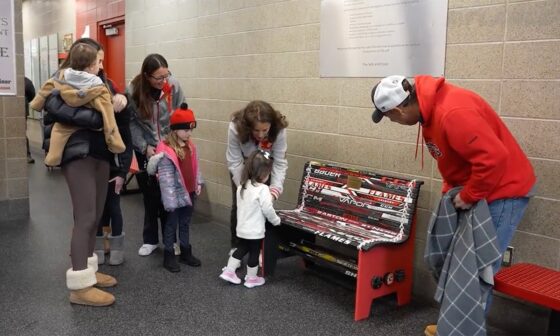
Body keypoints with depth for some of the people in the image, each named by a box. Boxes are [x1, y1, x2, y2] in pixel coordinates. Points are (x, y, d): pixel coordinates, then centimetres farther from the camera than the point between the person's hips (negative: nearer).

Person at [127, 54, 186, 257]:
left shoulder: (173, 87, -13)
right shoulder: (133, 91, -14)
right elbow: (131, 123, -8)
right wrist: (144, 147, -13)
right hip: (145, 150, 0)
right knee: (150, 195, 10)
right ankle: (150, 239, 26)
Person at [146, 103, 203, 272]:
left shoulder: (190, 146, 3)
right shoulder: (166, 151, -21)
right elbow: (166, 179, -22)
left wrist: (198, 183, 6)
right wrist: (170, 200, -22)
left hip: (189, 192, 7)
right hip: (176, 195, -7)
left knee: (185, 224, 19)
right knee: (171, 225, 8)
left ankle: (186, 253, 31)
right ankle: (169, 256, 20)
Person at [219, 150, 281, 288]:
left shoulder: (242, 186, 1)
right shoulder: (262, 189, -21)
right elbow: (267, 210, -19)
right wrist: (276, 220, -3)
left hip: (242, 228, 7)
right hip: (255, 230, -6)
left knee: (241, 249, 23)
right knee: (254, 253, 10)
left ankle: (228, 271, 26)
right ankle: (251, 279, 23)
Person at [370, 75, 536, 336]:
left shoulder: (453, 112, -31)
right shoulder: (430, 107, 1)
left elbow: (493, 157, -34)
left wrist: (469, 197, -21)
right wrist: (451, 190, 7)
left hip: (504, 190, -9)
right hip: (476, 190, 9)